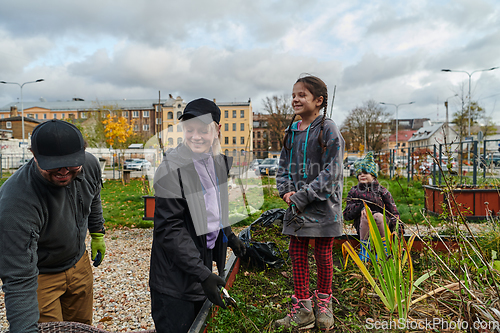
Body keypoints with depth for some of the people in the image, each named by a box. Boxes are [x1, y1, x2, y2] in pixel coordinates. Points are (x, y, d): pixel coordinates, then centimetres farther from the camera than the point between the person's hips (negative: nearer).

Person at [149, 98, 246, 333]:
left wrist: (228, 236, 21)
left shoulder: (219, 162, 2)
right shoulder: (171, 169, -21)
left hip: (206, 267, 7)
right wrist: (202, 274, -25)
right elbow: (170, 229, -22)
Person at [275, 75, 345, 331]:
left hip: (322, 205, -5)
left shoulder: (328, 129, -9)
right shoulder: (291, 131, 9)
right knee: (297, 253, 9)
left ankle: (323, 304, 33)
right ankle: (302, 308, 24)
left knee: (323, 254, 10)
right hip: (297, 205, 5)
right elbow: (284, 166, 13)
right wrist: (286, 191, -5)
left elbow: (331, 171, -14)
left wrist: (303, 196, -18)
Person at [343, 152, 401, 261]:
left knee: (378, 216, -33)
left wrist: (398, 225, -11)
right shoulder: (354, 192, 12)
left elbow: (393, 211, 6)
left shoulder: (382, 190, 11)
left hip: (382, 224, 0)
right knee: (365, 216, -33)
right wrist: (361, 207, -14)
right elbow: (346, 215, 3)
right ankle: (364, 250, -24)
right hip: (362, 226, 0)